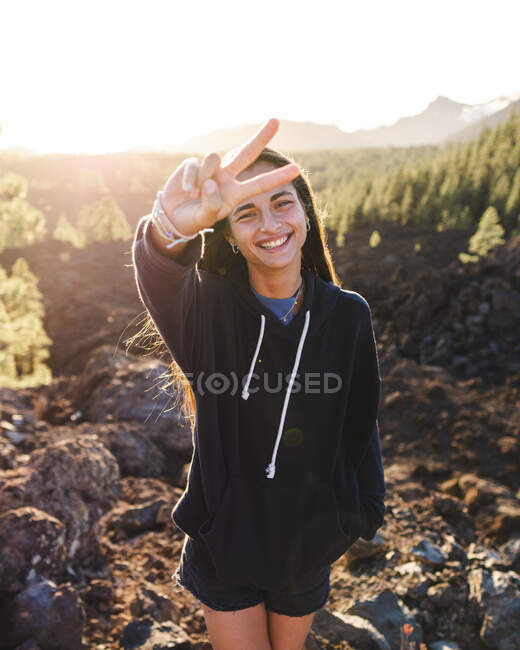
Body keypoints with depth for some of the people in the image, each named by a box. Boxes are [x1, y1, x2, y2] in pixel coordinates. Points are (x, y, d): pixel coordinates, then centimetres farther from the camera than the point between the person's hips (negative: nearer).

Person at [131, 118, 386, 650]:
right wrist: (170, 226, -63)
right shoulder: (212, 306, -17)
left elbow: (360, 423, -2)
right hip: (225, 532, -1)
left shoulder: (347, 314, -12)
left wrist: (365, 513, 7)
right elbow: (158, 276, -40)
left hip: (307, 534, 2)